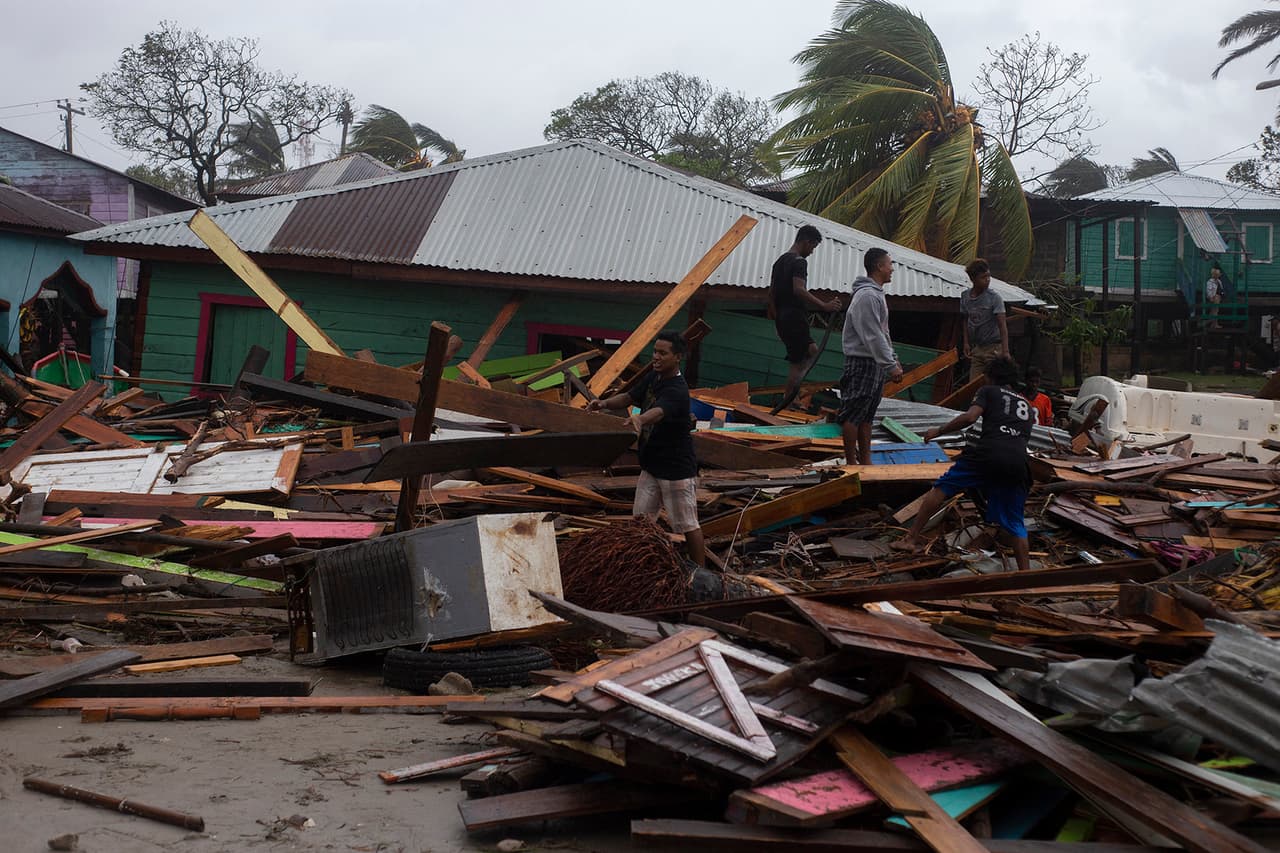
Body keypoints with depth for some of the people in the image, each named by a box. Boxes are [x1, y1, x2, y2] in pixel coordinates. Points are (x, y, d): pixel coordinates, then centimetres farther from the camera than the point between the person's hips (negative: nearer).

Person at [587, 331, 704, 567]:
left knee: (687, 524, 2)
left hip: (677, 468, -8)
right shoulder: (653, 378, 5)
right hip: (651, 465, 9)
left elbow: (658, 411, -42)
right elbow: (629, 397, 12)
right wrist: (605, 403, -8)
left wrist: (639, 419, -64)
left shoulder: (677, 390, -23)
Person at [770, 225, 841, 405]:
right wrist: (824, 306, -28)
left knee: (812, 350, 16)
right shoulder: (799, 262, -12)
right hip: (794, 317, -10)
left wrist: (776, 318, 26)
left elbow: (771, 292, 21)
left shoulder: (780, 261, 17)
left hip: (781, 318, 10)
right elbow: (799, 290, -25)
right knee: (797, 363, -5)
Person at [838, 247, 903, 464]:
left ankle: (865, 461, 18)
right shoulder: (867, 296, -18)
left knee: (867, 416, 13)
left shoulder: (876, 294, 16)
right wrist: (890, 365, -21)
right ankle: (851, 463, 0)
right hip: (862, 363, -11)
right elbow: (872, 337, -22)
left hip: (876, 363, 11)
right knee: (853, 415, -4)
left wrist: (893, 359, 18)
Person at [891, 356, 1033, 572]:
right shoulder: (1026, 404, 34)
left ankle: (911, 538, 5)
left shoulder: (988, 391, 18)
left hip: (989, 453, -4)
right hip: (1018, 462, 4)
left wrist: (939, 431, 10)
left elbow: (969, 417, 0)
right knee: (1015, 525, 12)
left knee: (940, 489, 10)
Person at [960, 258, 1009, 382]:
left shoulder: (994, 298, -12)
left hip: (993, 348, -5)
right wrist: (966, 343, 11)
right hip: (976, 348, 5)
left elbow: (1002, 325, -16)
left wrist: (1005, 352, -23)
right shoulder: (965, 296, 4)